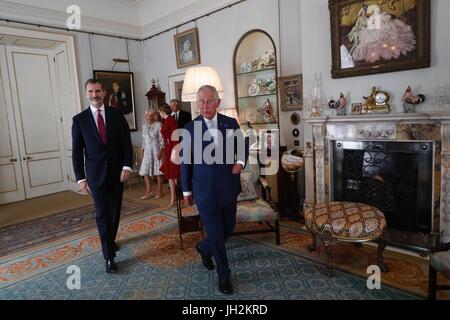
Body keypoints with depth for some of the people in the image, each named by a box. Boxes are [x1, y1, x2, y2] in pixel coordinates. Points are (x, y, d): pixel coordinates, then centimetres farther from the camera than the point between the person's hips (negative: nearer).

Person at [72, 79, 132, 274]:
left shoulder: (116, 115, 2)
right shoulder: (79, 120, -1)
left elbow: (126, 142, 0)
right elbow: (77, 152, -1)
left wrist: (127, 166, -12)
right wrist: (81, 178, -7)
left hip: (117, 171, 2)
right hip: (96, 174, -2)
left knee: (114, 210, 14)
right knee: (102, 213, -4)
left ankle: (110, 240, 38)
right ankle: (109, 256, 2)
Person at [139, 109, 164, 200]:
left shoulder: (158, 125, -7)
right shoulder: (144, 126, 11)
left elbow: (162, 139, -9)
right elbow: (143, 139, 16)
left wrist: (161, 150, -16)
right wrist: (142, 150, 11)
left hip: (156, 149, -5)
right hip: (147, 150, 6)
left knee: (158, 170, 0)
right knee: (145, 170, 2)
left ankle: (159, 191, 10)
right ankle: (148, 191, 12)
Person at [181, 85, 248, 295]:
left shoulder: (231, 123, 0)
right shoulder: (190, 128, -5)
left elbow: (242, 146, 14)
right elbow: (186, 162, 0)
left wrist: (240, 162, -6)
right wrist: (186, 191, 3)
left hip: (228, 187, 3)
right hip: (204, 190, -3)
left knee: (228, 228, 15)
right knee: (215, 233, 5)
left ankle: (204, 248, 45)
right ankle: (224, 275, 26)